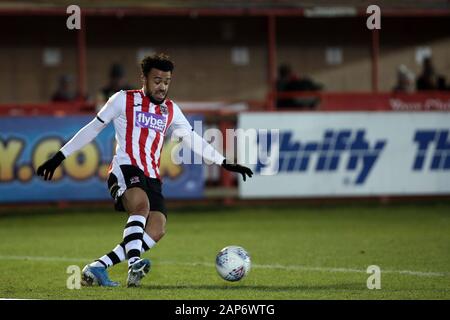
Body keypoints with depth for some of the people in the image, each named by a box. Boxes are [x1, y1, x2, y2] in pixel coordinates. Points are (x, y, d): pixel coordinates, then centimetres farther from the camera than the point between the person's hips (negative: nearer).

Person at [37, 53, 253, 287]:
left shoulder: (171, 110, 20)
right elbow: (93, 128, 11)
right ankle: (134, 262, -46)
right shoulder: (124, 100, 7)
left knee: (156, 231, -18)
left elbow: (192, 140, 25)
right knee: (142, 206, -37)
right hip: (125, 170, -5)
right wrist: (59, 157, 9)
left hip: (152, 178, 5)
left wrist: (225, 163, 20)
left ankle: (97, 268, -16)